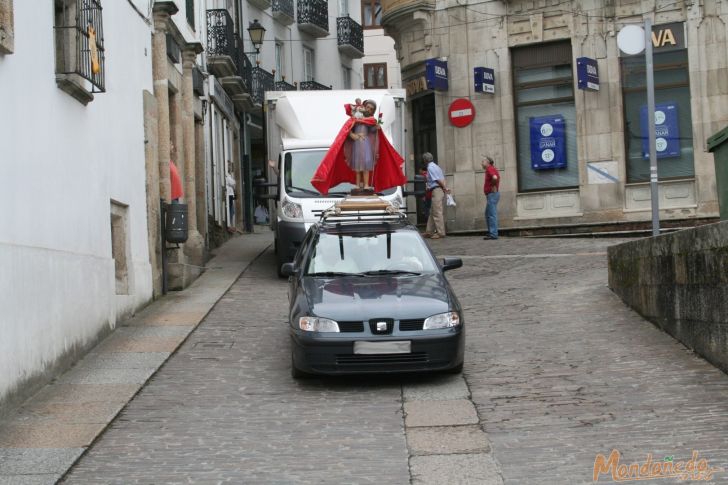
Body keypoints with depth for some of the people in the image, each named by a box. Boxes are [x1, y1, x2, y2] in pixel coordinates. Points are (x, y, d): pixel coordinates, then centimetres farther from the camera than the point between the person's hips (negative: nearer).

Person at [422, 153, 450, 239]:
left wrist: (445, 188, -7)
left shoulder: (430, 167, -10)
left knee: (437, 213, -7)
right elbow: (443, 179, 14)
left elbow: (439, 180, -15)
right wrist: (445, 187, 6)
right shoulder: (436, 166, 20)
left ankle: (440, 232, -6)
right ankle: (429, 231, 20)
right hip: (441, 190, 10)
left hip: (436, 190, -10)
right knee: (432, 212, 15)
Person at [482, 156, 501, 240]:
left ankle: (493, 234, -10)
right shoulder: (492, 169, 18)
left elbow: (495, 178, -31)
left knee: (491, 214, -10)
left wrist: (493, 186, -18)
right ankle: (490, 232, 21)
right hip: (491, 195, 11)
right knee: (488, 214, 16)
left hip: (492, 194, -11)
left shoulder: (489, 168, -13)